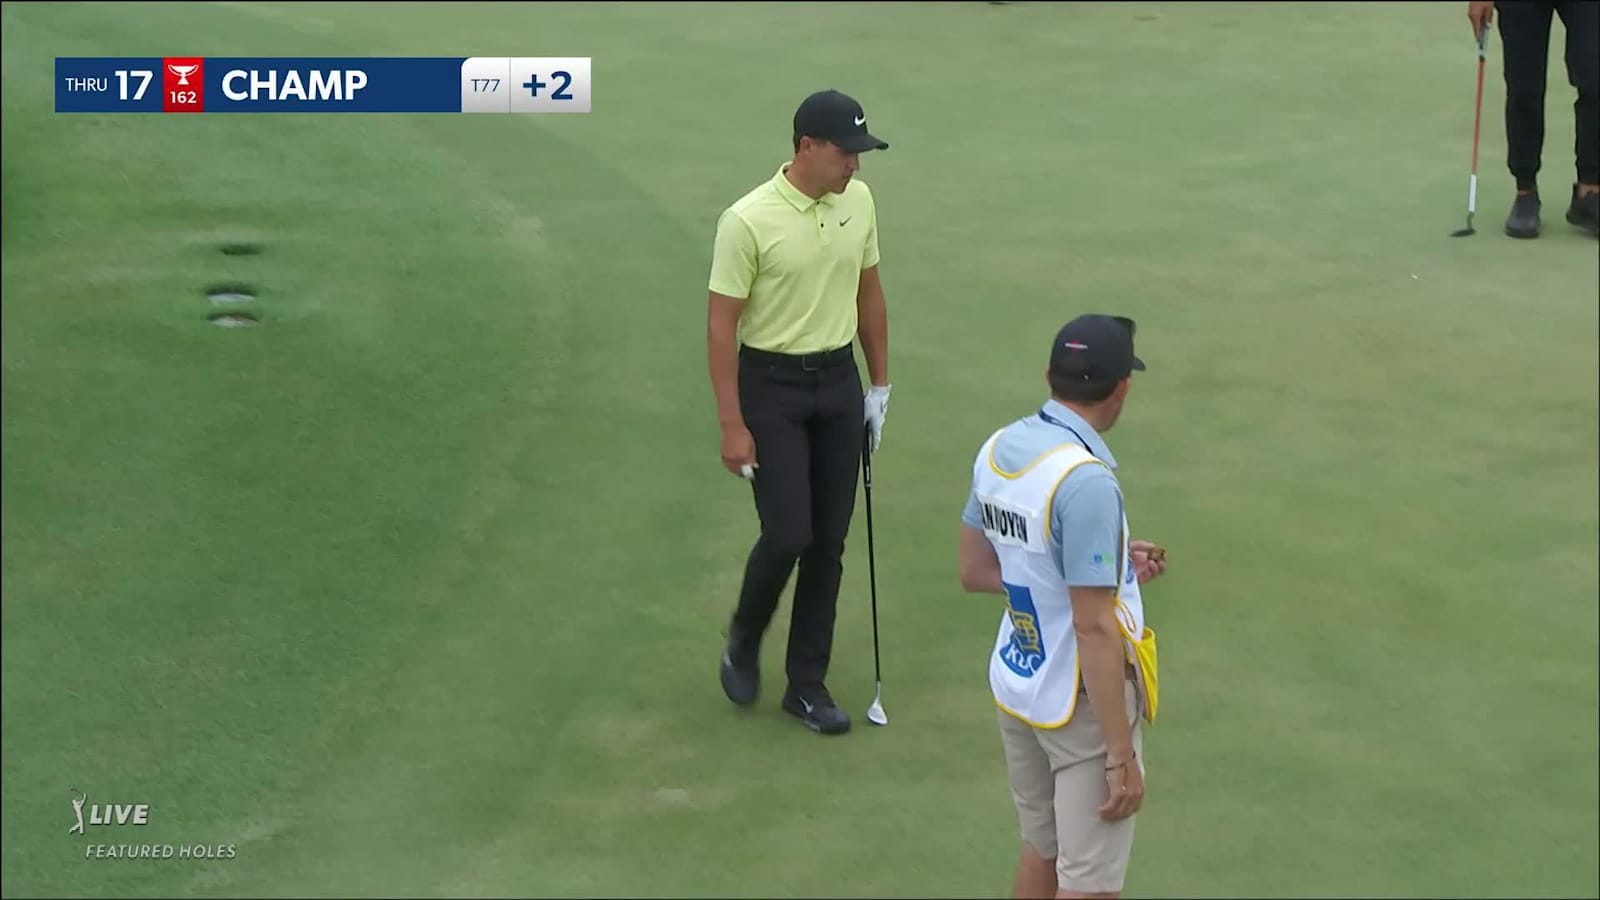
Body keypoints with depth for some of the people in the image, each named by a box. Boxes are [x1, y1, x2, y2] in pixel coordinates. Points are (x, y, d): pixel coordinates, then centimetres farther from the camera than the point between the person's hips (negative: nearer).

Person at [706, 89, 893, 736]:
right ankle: (743, 641, 19)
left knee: (829, 541, 5)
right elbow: (722, 324, -14)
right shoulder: (749, 220, -18)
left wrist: (879, 385, 13)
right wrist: (731, 425, -15)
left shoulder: (859, 202, 0)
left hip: (838, 382, 5)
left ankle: (807, 683, 15)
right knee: (788, 534, -10)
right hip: (772, 387, -5)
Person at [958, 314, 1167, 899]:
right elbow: (1094, 630, -24)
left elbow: (975, 573, 11)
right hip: (1082, 705, -8)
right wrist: (1121, 756, -19)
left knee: (1040, 852, 22)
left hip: (1015, 687, 8)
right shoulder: (1086, 480, -25)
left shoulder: (998, 449, -1)